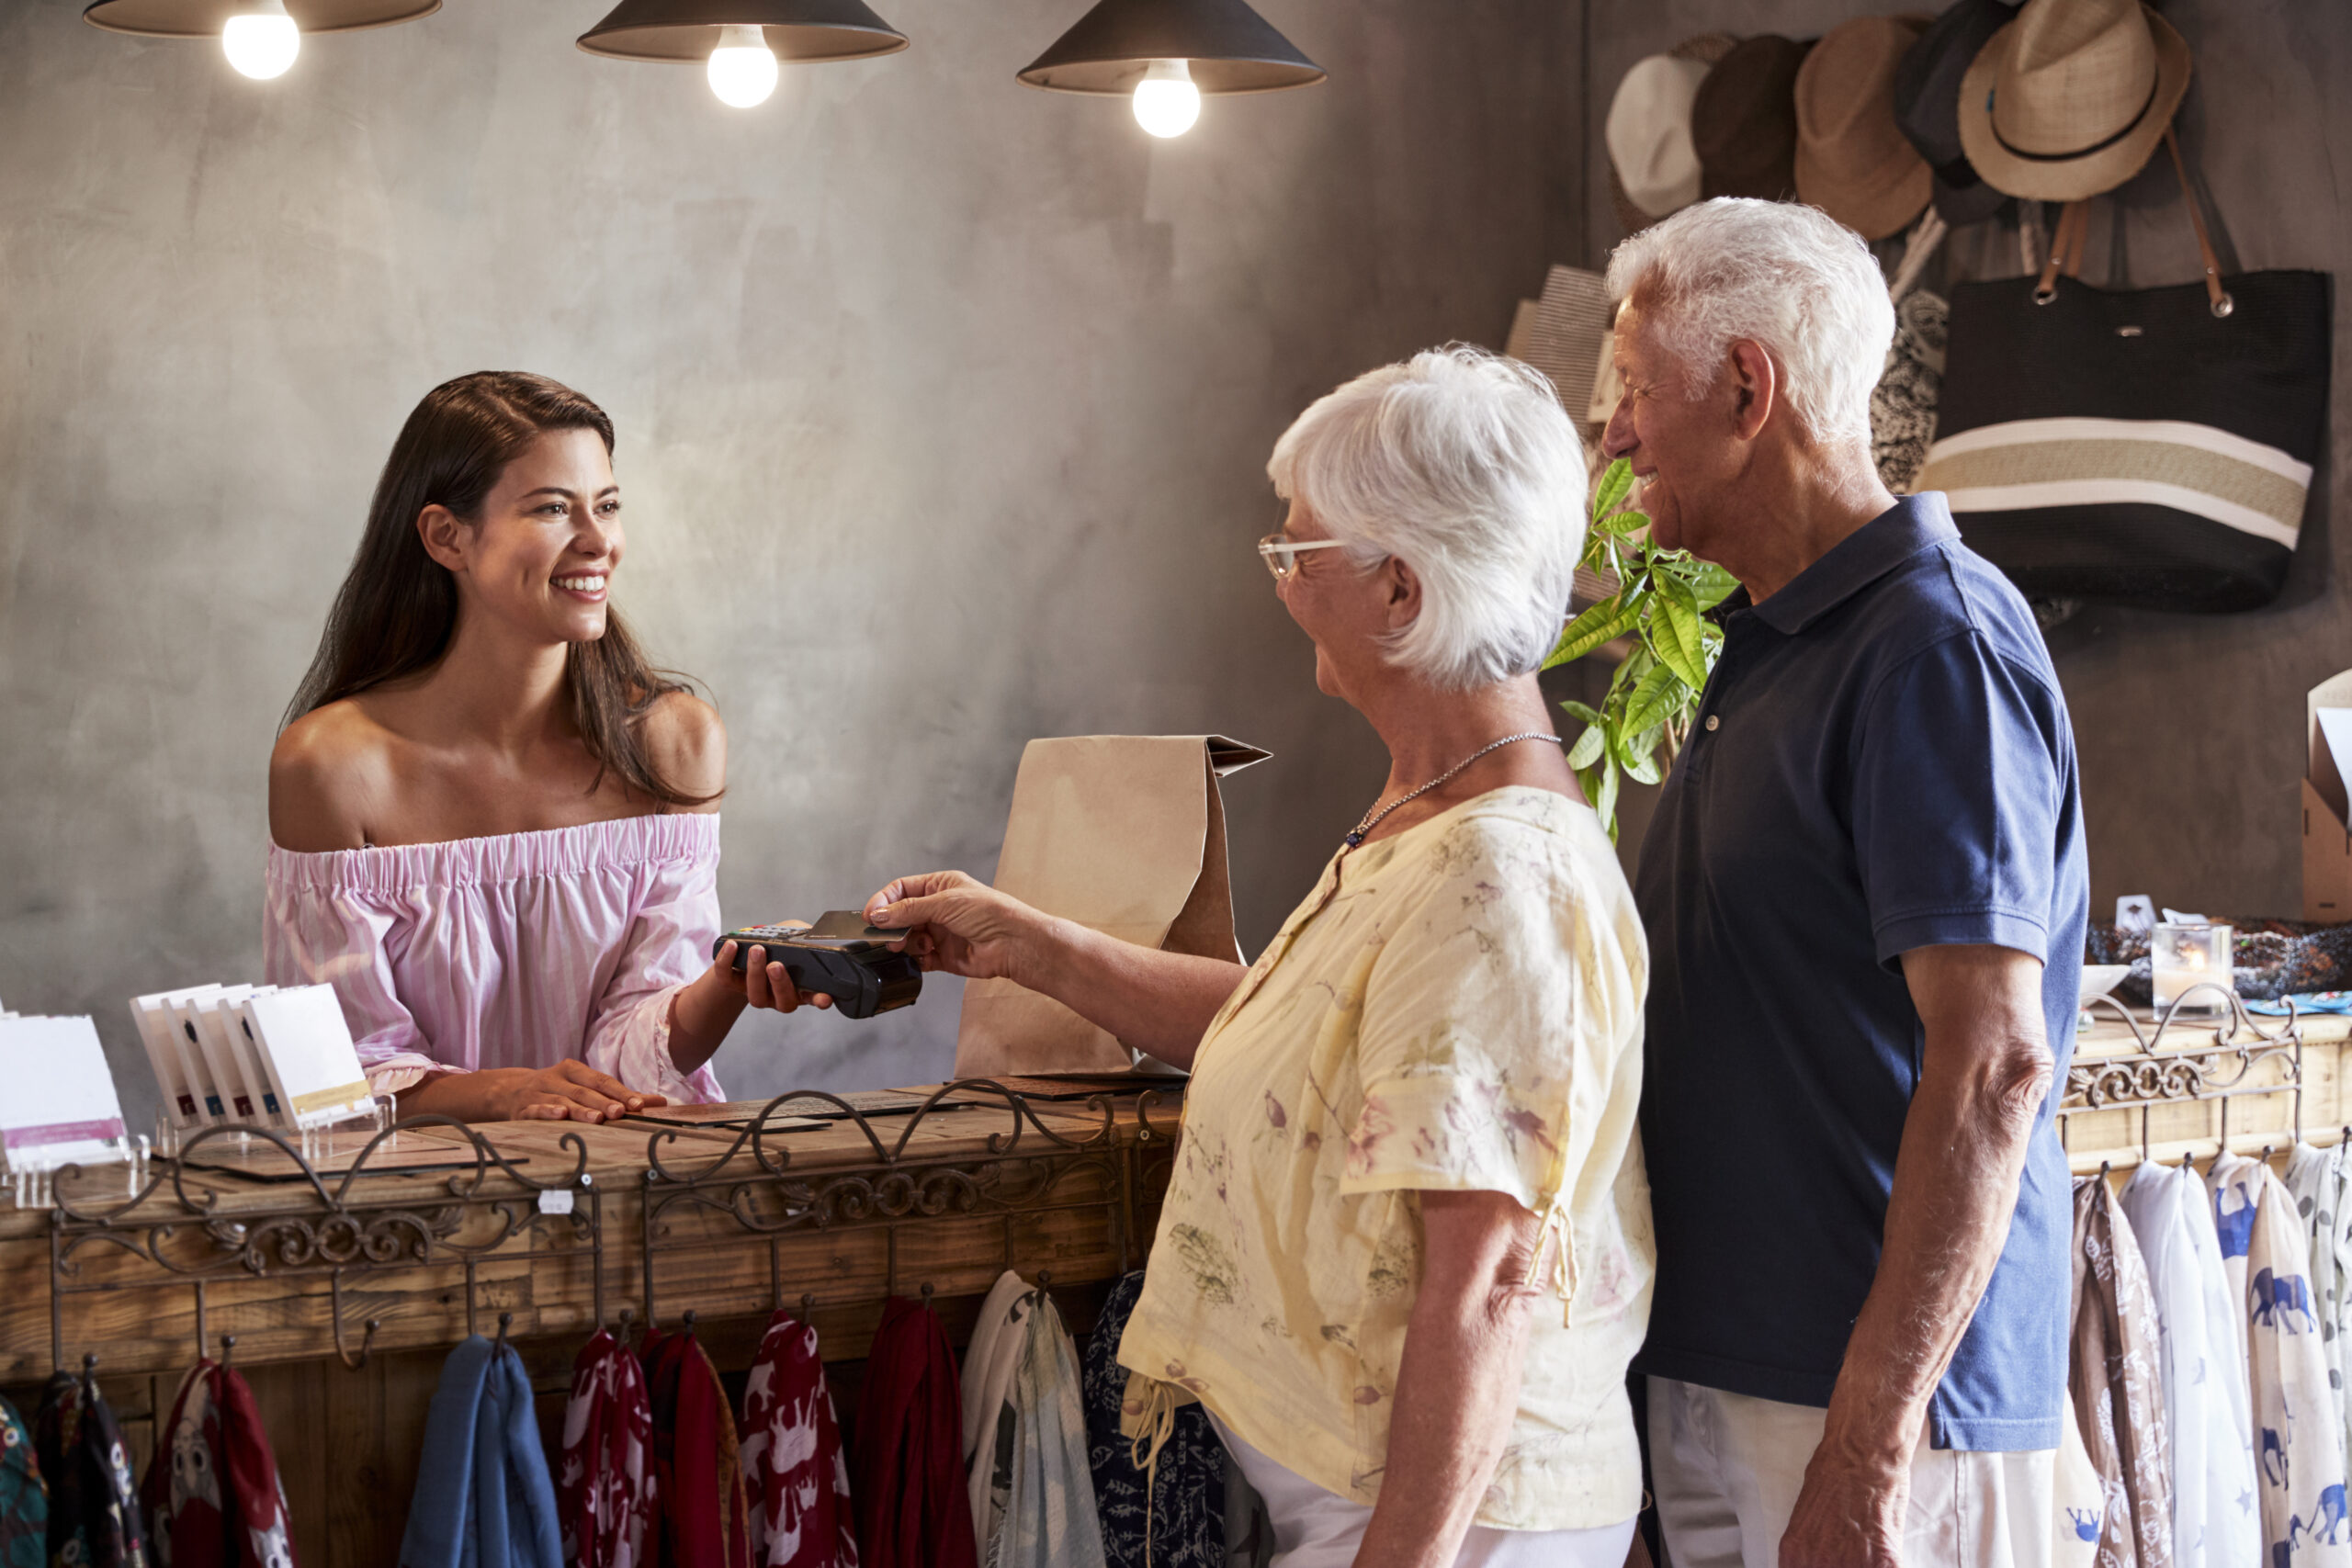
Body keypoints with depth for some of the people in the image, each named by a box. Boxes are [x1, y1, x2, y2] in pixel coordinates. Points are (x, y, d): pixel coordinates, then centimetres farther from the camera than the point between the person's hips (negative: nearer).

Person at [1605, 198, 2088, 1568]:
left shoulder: (1935, 647, -16)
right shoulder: (1767, 645, 15)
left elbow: (1992, 1064, -23)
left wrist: (1869, 1441, -25)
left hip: (1880, 1386, -9)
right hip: (1716, 1355, 9)